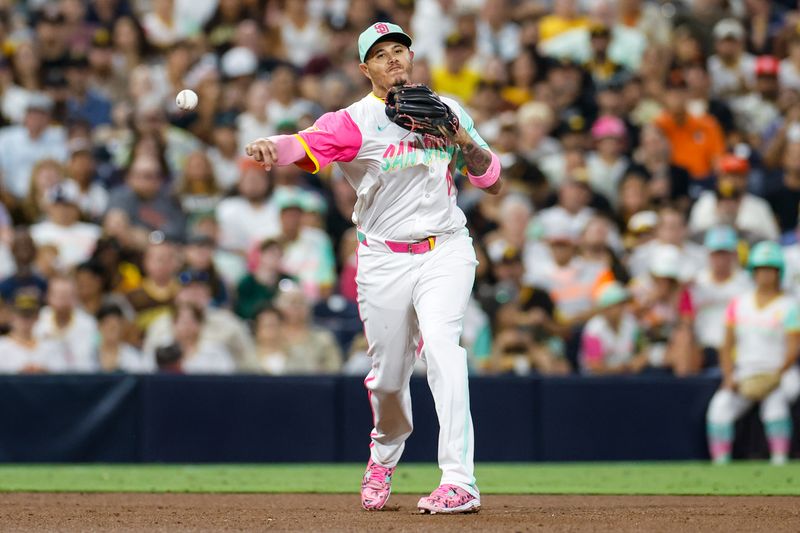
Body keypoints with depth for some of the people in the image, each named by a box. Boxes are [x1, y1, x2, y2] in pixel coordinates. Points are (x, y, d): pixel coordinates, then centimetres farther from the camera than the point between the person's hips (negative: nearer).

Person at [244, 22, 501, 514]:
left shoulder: (447, 110, 7)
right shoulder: (355, 122, -4)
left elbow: (492, 182, 8)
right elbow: (304, 144, -25)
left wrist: (466, 141, -12)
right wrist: (269, 148, -47)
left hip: (445, 250, 0)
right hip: (384, 260, 0)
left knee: (441, 345, -22)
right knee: (388, 374, 6)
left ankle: (459, 481, -27)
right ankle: (385, 454, 41)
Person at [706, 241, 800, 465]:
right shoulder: (739, 304, 13)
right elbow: (727, 346, 12)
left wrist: (777, 375, -24)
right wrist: (729, 377, -4)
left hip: (782, 375, -4)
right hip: (744, 374, 4)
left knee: (774, 400, -36)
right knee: (720, 405, -24)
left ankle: (779, 461, -35)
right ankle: (720, 464, -23)